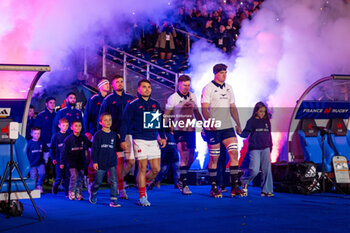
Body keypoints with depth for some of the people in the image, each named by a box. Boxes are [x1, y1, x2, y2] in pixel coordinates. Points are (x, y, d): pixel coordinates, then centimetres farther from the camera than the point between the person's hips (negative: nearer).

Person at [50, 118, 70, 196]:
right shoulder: (56, 136, -1)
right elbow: (51, 148, 2)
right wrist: (53, 158, -4)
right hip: (59, 160, -2)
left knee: (67, 176, 1)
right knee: (59, 177, 0)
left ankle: (67, 192, 9)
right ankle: (55, 186, 28)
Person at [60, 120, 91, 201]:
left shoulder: (84, 138, 5)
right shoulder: (68, 139, -6)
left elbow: (90, 145, 22)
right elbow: (64, 151, -4)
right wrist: (62, 162, -5)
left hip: (81, 161, 4)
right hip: (72, 161, -4)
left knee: (80, 177, 6)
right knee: (74, 176, -16)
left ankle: (79, 194, 15)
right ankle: (71, 193, -8)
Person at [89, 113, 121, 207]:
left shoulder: (114, 135, 6)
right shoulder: (98, 135, -5)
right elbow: (94, 149, -6)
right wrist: (94, 161, -9)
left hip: (112, 163, 2)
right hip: (100, 163, -2)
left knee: (114, 181, -10)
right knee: (98, 182, 9)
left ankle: (113, 200, -7)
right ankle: (93, 193, 40)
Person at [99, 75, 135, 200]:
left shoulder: (130, 99, 13)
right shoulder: (108, 100, 5)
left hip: (128, 133, 3)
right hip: (115, 134, -3)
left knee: (131, 161, -2)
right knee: (119, 160, -4)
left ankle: (119, 178, 25)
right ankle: (121, 188, 5)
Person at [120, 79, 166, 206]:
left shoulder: (155, 104, 14)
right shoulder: (133, 105, -1)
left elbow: (160, 122, 23)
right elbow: (125, 123, -2)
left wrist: (162, 137, 17)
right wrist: (122, 140, -6)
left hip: (153, 141, 5)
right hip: (140, 140, -5)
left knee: (156, 169, 2)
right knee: (142, 168, -6)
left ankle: (143, 184, 29)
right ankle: (142, 197, 3)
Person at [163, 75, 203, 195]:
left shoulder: (193, 97, 9)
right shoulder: (173, 98, -5)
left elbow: (196, 113, 19)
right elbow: (166, 115, -2)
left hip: (191, 130, 6)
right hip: (179, 130, -6)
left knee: (191, 157, 9)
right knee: (184, 156, -13)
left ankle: (181, 180, 29)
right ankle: (184, 185, -8)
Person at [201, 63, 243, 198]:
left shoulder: (228, 88, 15)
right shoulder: (208, 88, -4)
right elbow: (204, 108, -11)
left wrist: (238, 123, 11)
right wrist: (210, 121, -26)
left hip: (228, 127, 5)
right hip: (213, 128, -5)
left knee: (234, 152, -6)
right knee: (214, 158, 0)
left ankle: (235, 186, -2)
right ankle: (214, 188, 10)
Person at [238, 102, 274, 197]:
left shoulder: (266, 122, 14)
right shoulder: (251, 121, 1)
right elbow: (246, 133, -4)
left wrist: (270, 148, 19)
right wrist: (240, 133, -25)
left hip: (265, 149, 5)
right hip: (254, 149, -5)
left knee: (267, 169, 0)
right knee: (254, 170, -12)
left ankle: (266, 190, 5)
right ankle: (244, 182, 16)